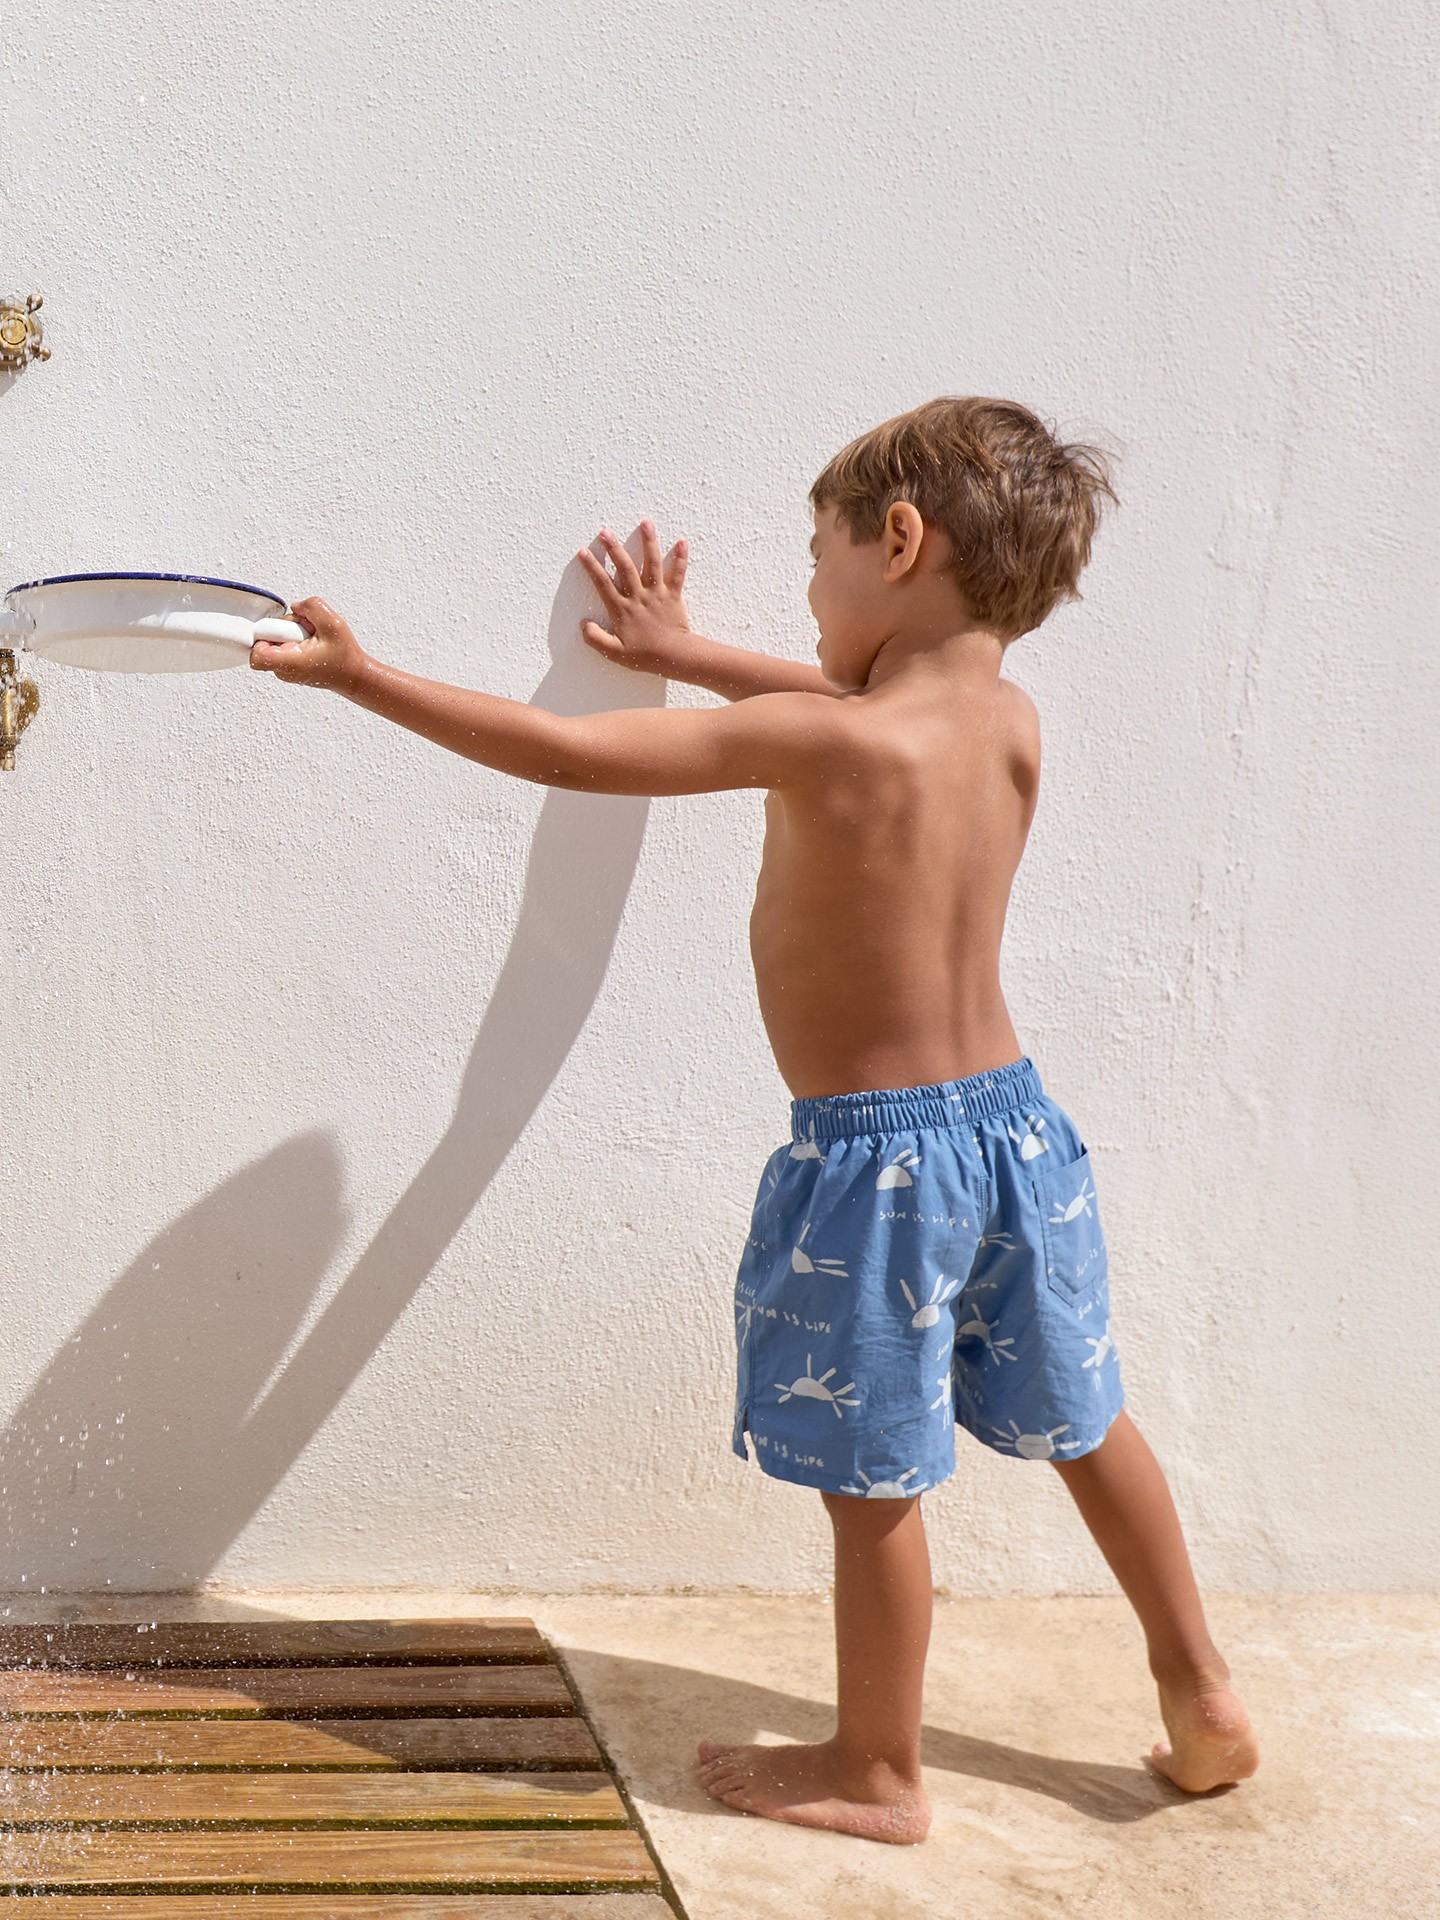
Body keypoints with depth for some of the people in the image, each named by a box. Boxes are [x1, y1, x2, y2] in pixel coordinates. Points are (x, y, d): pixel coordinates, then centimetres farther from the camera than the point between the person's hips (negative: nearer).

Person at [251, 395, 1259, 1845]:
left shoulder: (819, 742, -22)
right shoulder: (1008, 722, -1)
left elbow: (566, 752, -20)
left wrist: (359, 673, -11)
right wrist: (683, 651, 31)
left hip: (873, 1164, -7)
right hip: (1012, 1125, 7)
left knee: (871, 1481, 9)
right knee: (1082, 1422, 23)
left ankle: (878, 1774, 27)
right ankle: (1203, 1705, 37)